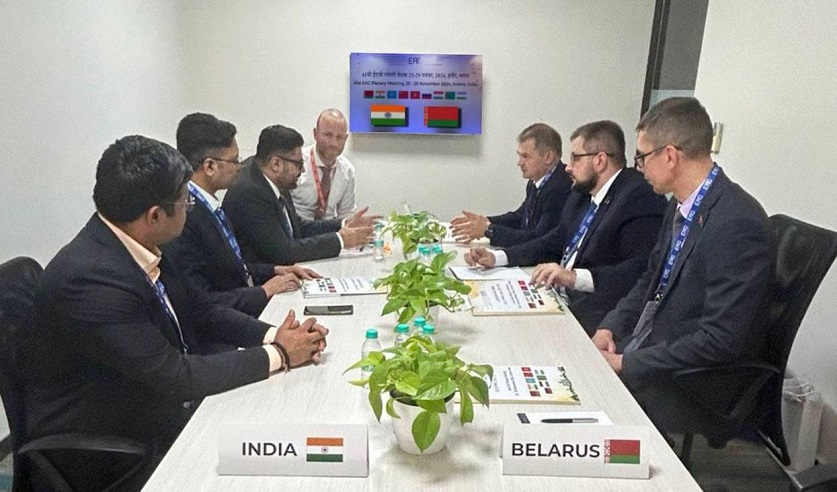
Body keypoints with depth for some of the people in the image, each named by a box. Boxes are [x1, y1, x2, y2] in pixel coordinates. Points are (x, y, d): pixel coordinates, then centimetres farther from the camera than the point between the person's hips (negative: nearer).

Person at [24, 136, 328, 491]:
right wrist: (278, 355, -19)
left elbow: (201, 311, 4)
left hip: (155, 408, 7)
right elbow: (176, 376, -27)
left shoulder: (136, 246, -5)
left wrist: (273, 335, -11)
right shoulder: (89, 279, -30)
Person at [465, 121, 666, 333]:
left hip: (592, 316, -8)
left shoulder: (641, 198, -13)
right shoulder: (581, 194, 14)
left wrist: (574, 277, -33)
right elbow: (555, 242, 19)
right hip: (559, 299, 8)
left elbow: (641, 269, -24)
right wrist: (496, 257, 8)